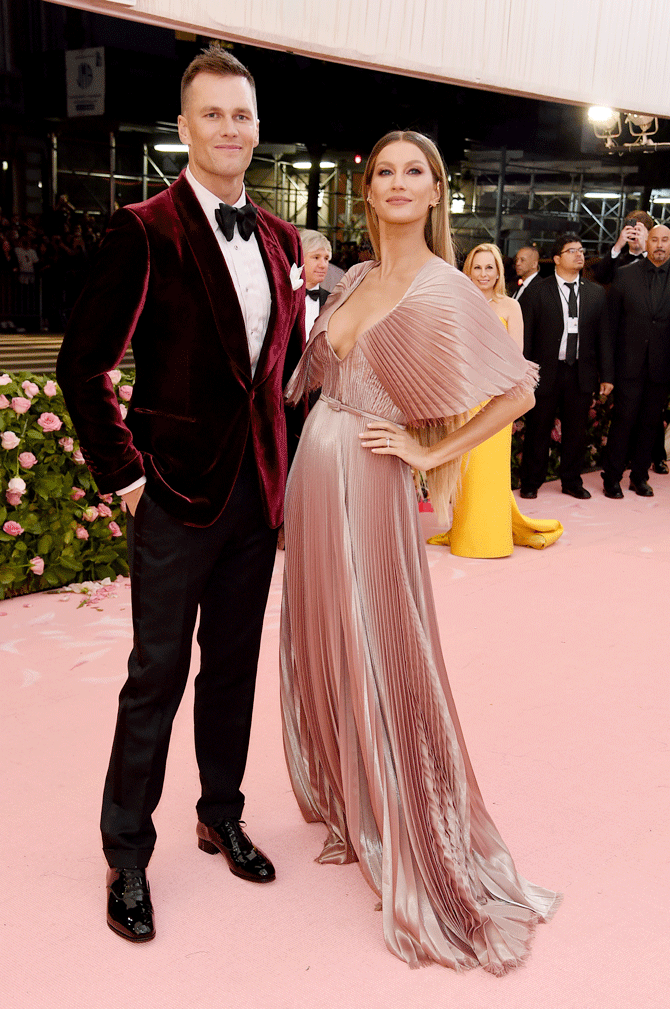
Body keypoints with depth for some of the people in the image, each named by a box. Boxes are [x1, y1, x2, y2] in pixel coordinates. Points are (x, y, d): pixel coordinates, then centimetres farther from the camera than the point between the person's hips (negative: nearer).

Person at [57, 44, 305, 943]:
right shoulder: (145, 230, -9)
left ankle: (222, 817, 35)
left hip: (259, 491, 6)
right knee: (157, 676, 4)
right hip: (177, 492, -5)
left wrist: (283, 464, 8)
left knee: (233, 668, 16)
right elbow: (83, 363, -9)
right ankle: (127, 856, 21)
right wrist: (123, 473, -11)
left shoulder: (279, 238, 10)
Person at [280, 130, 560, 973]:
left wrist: (433, 453, -12)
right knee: (321, 646, 15)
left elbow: (518, 391, -13)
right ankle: (344, 802, 35)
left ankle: (418, 849, 17)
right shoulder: (353, 281, 10)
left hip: (368, 487, -7)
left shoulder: (445, 291, -11)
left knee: (379, 660, 0)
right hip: (313, 471, 7)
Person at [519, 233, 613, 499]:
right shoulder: (538, 292, -1)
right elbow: (525, 336, -2)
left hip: (581, 374, 3)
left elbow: (603, 336, 8)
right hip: (546, 373, -3)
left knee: (576, 432, 10)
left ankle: (572, 482, 24)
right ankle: (531, 483, 18)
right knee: (538, 431, 5)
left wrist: (607, 375, 4)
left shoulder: (596, 293, 9)